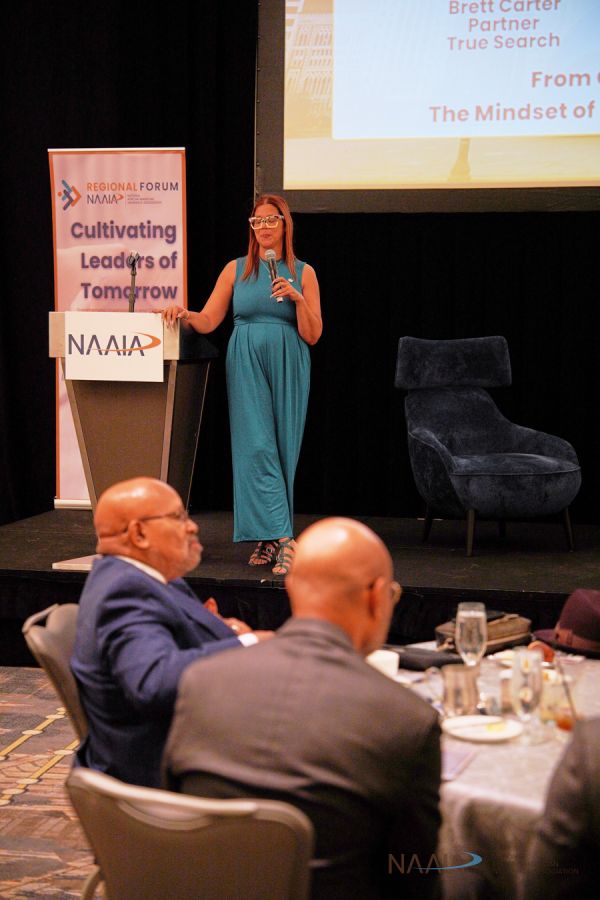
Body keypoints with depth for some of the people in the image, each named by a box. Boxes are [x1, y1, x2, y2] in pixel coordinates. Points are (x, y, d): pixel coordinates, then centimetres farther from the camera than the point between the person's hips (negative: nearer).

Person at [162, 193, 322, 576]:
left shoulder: (303, 273, 5)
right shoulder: (236, 270, 8)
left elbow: (313, 335, 2)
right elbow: (209, 321, 3)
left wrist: (297, 298, -12)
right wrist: (185, 314, -16)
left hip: (287, 367, 0)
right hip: (246, 365, 0)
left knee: (283, 449, 0)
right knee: (257, 447, -11)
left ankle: (271, 537, 9)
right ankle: (282, 539, -14)